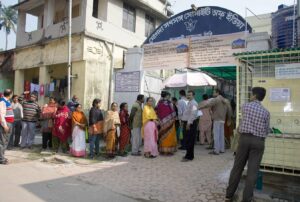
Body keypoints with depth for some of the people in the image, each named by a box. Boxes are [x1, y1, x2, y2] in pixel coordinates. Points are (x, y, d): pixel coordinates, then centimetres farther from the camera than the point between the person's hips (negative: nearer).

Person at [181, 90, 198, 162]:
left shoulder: (193, 103, -14)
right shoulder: (189, 103, 18)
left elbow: (193, 114, -22)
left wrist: (189, 123, -23)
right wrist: (186, 123, 19)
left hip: (191, 123, -10)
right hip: (188, 123, 10)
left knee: (190, 140, -6)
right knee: (189, 140, 15)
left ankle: (189, 156, 0)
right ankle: (190, 155, 24)